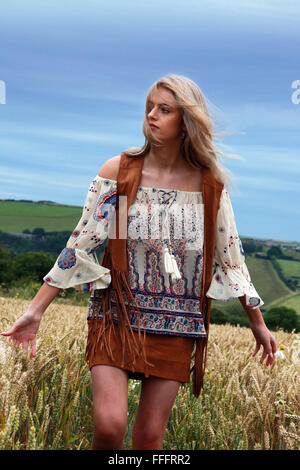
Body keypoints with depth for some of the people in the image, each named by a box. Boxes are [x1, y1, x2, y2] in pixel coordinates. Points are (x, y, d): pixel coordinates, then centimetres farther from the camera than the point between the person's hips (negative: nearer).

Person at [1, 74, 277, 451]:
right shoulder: (118, 170, -3)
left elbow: (231, 257, 10)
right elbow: (81, 244, -3)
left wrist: (258, 323, 16)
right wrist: (35, 311, -6)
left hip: (175, 326, 2)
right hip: (117, 317, -1)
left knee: (149, 437, 4)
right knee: (109, 424, -16)